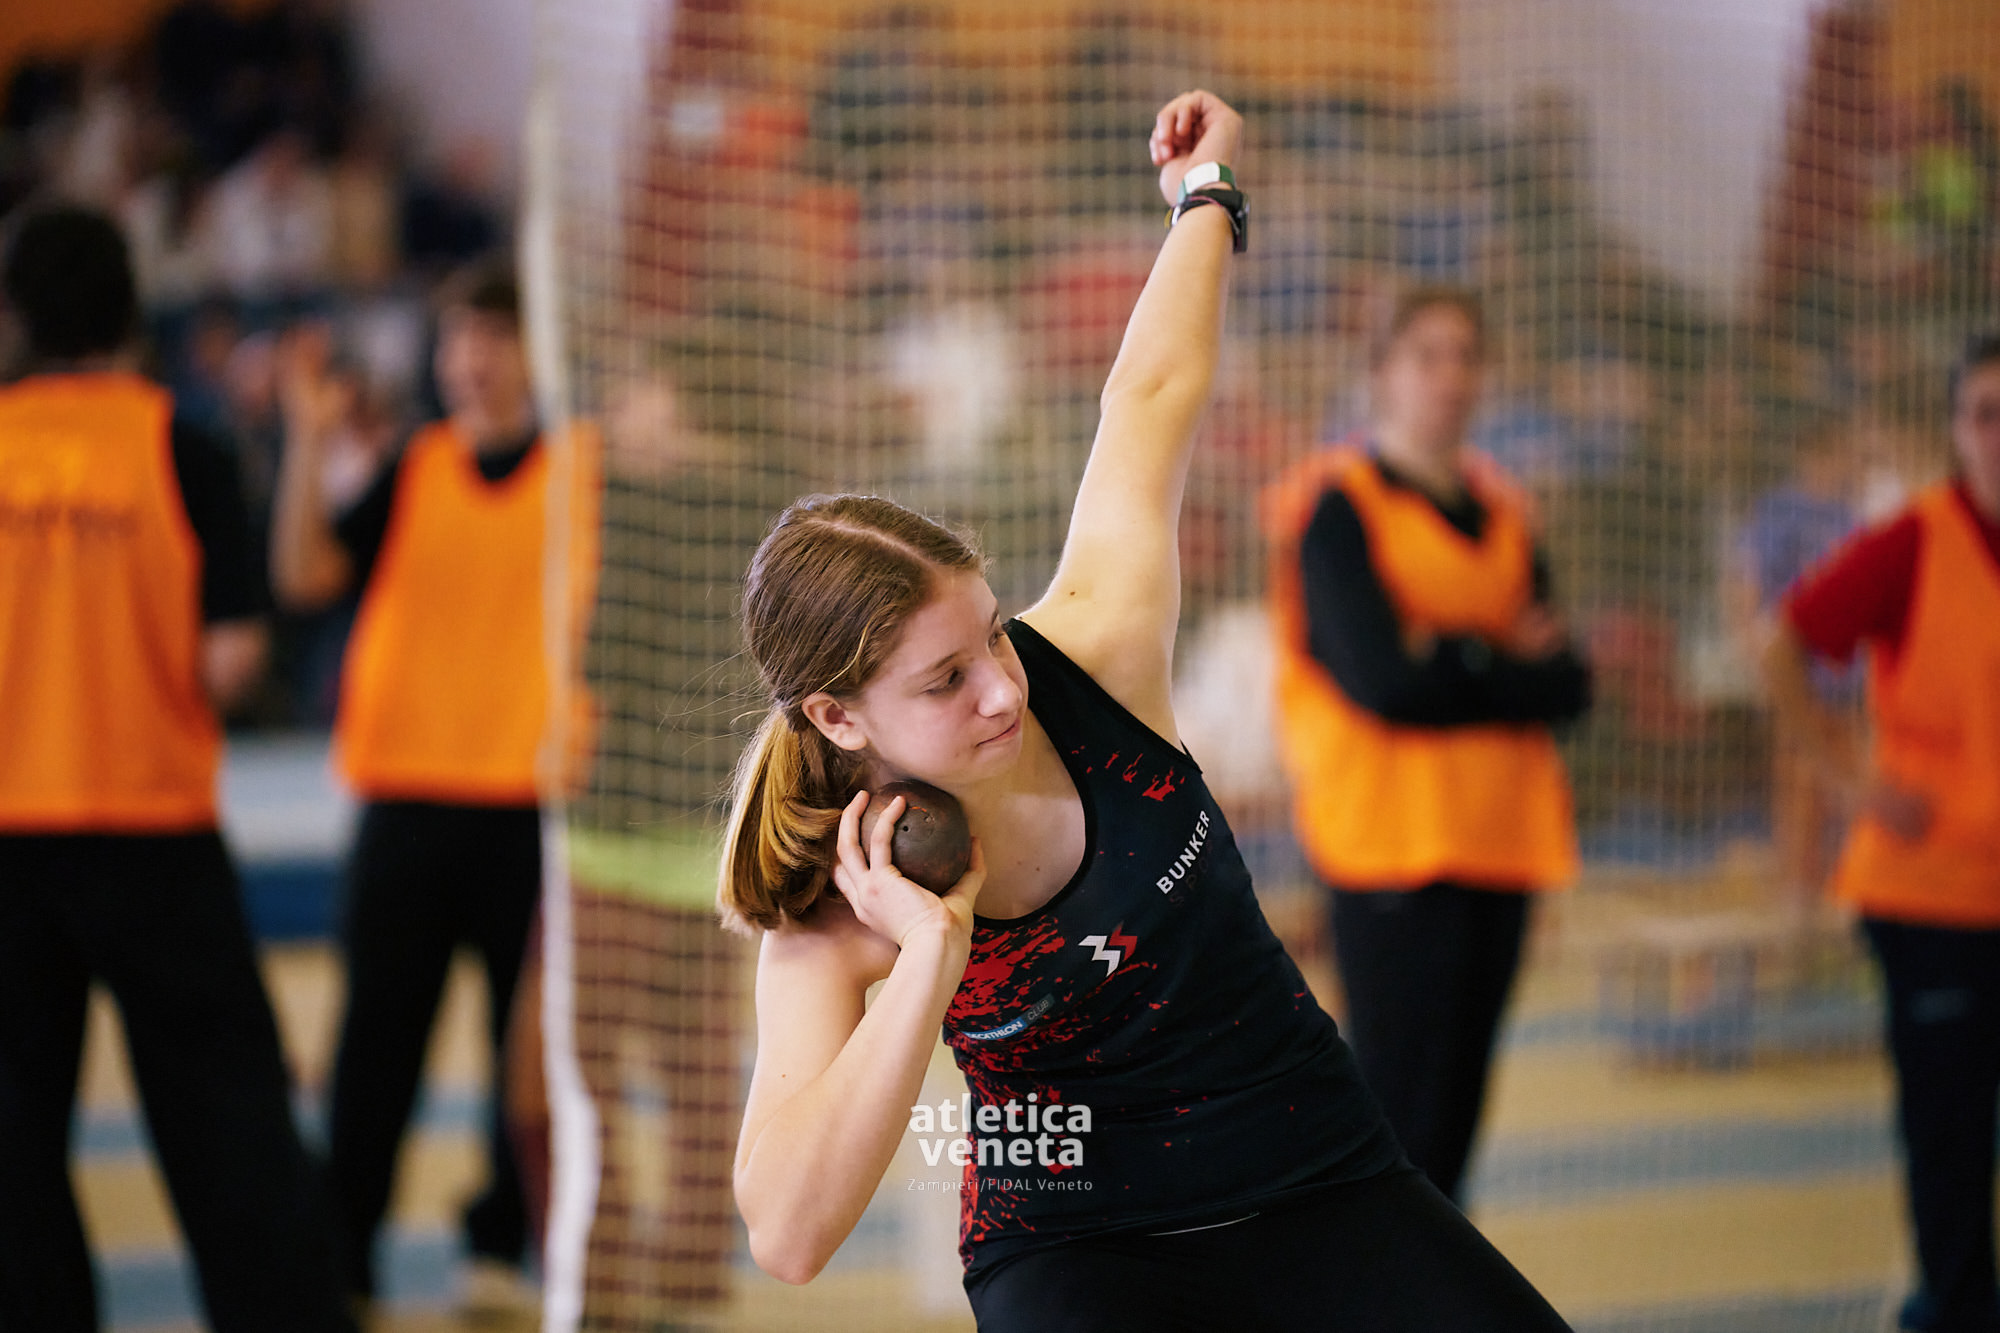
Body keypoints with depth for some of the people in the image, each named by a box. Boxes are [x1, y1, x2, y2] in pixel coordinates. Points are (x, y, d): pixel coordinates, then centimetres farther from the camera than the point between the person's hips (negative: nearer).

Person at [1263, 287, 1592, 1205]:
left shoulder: (1499, 512, 15)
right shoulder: (1339, 507, -4)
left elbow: (1567, 687, 6)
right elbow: (1380, 678, -16)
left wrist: (1453, 664, -11)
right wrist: (1504, 661, -4)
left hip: (1498, 840, 6)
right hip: (1391, 844, -6)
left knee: (1454, 1104, 7)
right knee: (1403, 1104, -10)